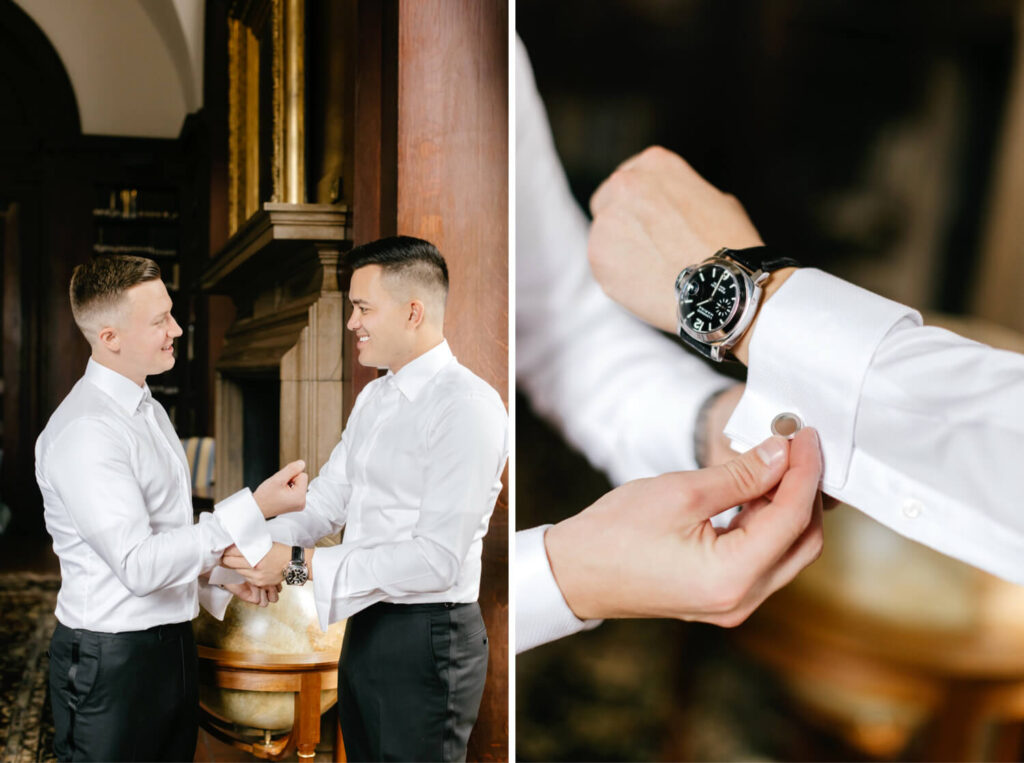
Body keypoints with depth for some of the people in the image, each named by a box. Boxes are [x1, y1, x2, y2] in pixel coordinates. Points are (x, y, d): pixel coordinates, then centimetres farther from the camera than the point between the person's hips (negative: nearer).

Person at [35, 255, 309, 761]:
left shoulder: (150, 411, 11)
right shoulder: (84, 432, -21)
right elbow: (138, 565, -27)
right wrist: (254, 508, -28)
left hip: (170, 643, 9)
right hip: (112, 660, -9)